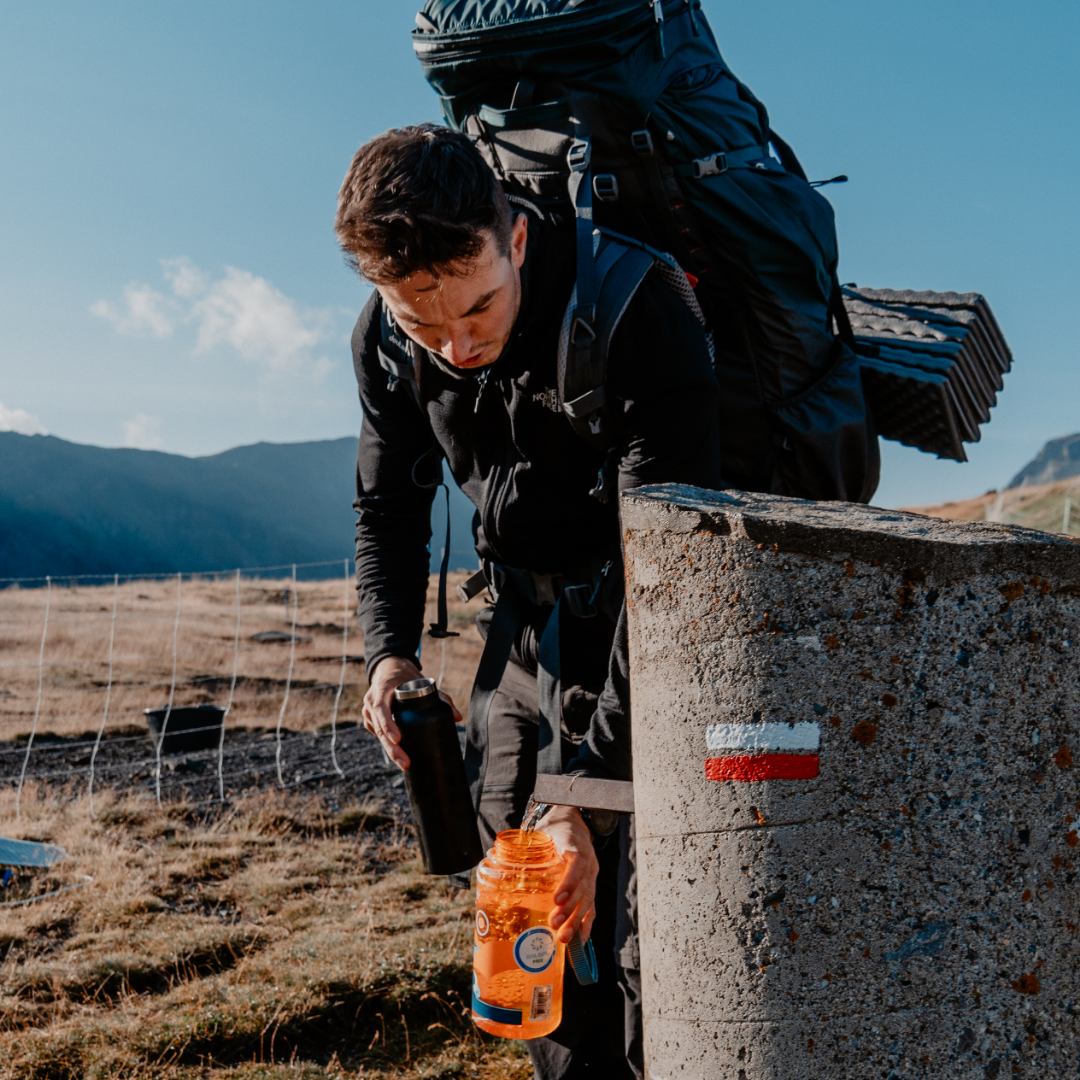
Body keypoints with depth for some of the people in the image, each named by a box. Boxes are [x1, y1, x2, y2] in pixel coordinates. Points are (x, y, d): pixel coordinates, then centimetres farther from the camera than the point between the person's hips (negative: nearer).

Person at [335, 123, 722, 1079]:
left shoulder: (638, 317, -30)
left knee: (649, 938, -7)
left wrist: (588, 791, -35)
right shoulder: (386, 341, -10)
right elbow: (388, 505, 7)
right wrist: (390, 647, -11)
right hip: (528, 623, 6)